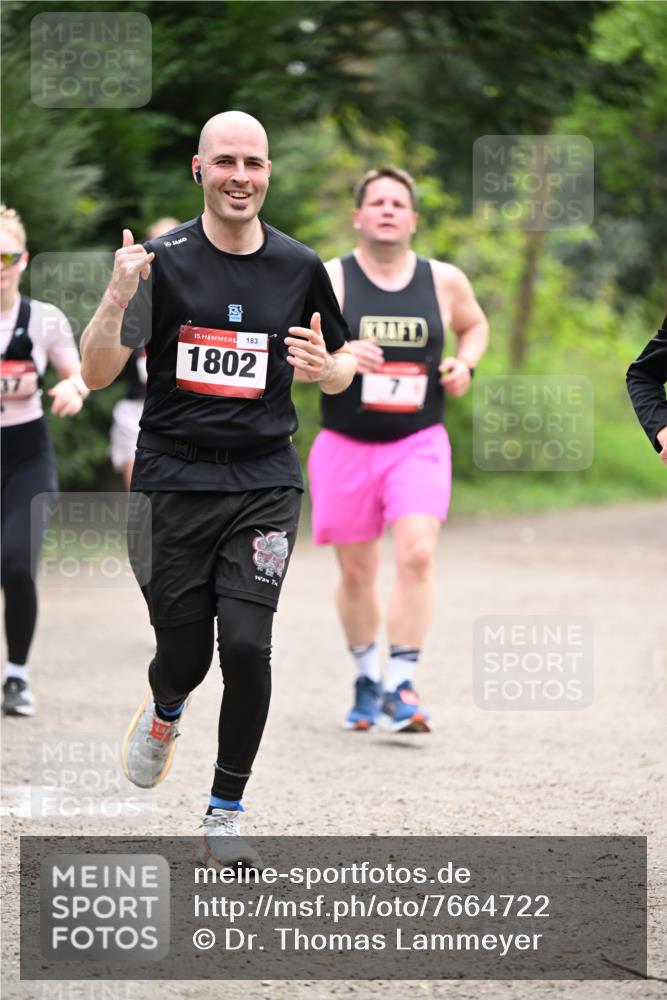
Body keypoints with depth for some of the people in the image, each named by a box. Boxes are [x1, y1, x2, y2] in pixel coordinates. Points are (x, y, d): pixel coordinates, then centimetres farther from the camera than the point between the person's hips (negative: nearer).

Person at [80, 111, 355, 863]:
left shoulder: (299, 267, 3)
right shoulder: (162, 262, -4)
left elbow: (342, 371, 15)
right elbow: (97, 375, -7)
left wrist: (326, 369, -9)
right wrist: (116, 301, -26)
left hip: (264, 482, 1)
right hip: (174, 482, -1)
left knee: (246, 644, -13)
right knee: (183, 654, 3)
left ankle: (225, 812, 3)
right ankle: (164, 713, 42)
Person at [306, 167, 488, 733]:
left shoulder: (444, 281, 3)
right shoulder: (328, 281, -4)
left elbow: (475, 325, 22)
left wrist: (465, 364, 2)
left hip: (418, 443, 0)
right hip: (347, 447, 0)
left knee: (416, 553, -20)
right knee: (356, 573, 8)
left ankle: (401, 685, -16)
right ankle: (367, 680, 30)